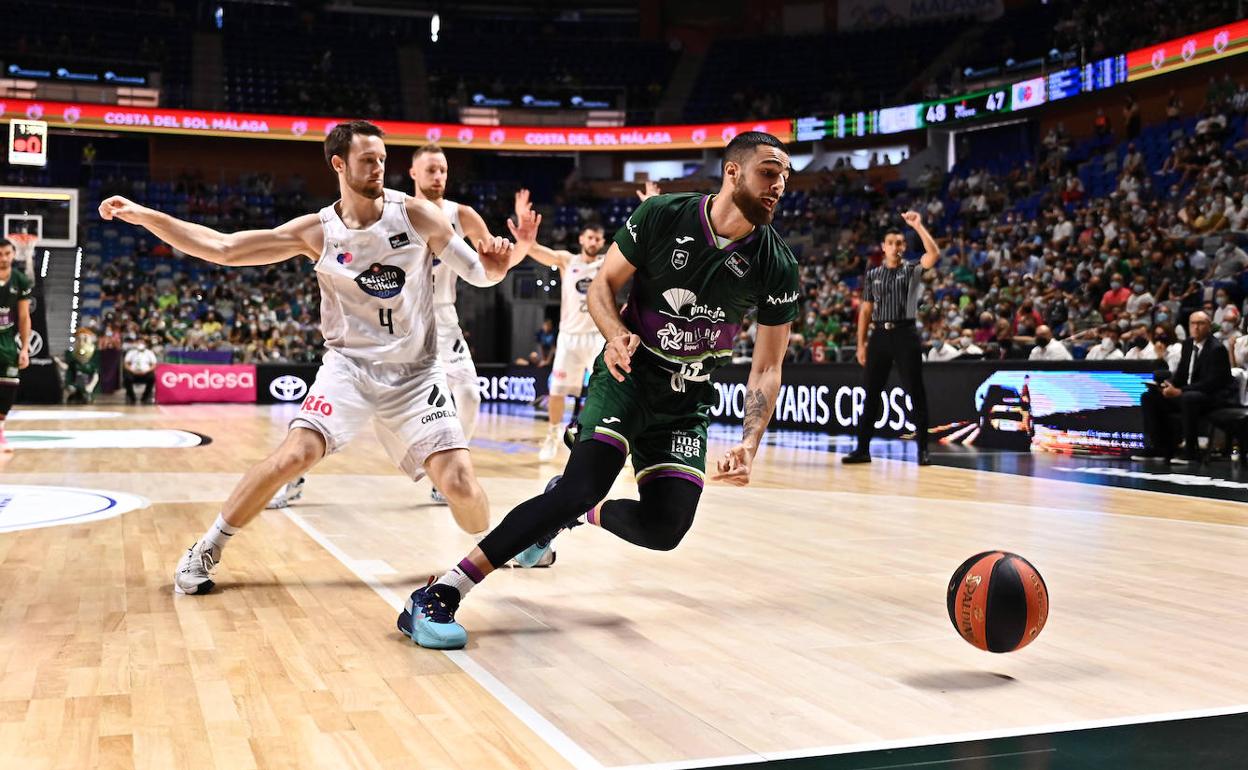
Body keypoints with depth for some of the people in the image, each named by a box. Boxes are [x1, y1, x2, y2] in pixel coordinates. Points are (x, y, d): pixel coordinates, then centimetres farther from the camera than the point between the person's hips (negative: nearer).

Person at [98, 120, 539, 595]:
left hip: (415, 372, 0)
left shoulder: (417, 215, -7)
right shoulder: (316, 232, -6)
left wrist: (505, 260, -26)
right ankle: (206, 551, -1)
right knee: (295, 454, -20)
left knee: (459, 483, -11)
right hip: (350, 364, 0)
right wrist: (144, 216, -14)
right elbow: (222, 249, -7)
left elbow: (480, 275, -2)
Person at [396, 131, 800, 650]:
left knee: (664, 529, -10)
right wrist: (616, 334, -22)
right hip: (629, 374, -3)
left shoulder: (777, 267, -9)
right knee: (584, 485, -25)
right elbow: (604, 283, -1)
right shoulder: (663, 216, -12)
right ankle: (439, 595, -21)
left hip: (687, 402, 3)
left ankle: (575, 510, 23)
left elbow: (767, 369, -4)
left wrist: (749, 445, -18)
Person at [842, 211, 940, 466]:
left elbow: (934, 254, -16)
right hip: (880, 335, 3)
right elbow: (866, 310, 12)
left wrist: (918, 225, -16)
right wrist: (861, 344, 6)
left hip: (905, 334, -3)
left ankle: (923, 449, 3)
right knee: (871, 393, 4)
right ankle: (863, 449, 10)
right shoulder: (872, 275, 12)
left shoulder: (912, 271, 4)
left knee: (915, 392, -2)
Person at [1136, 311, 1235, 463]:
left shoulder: (1217, 349, -14)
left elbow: (1212, 382, -22)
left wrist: (1181, 391, -27)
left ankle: (1191, 451, -30)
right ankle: (1162, 447, -5)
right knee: (1149, 397, -3)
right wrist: (1169, 384, -7)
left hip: (1215, 395, -8)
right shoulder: (1187, 344, 10)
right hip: (1186, 392, 9)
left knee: (1188, 398, -40)